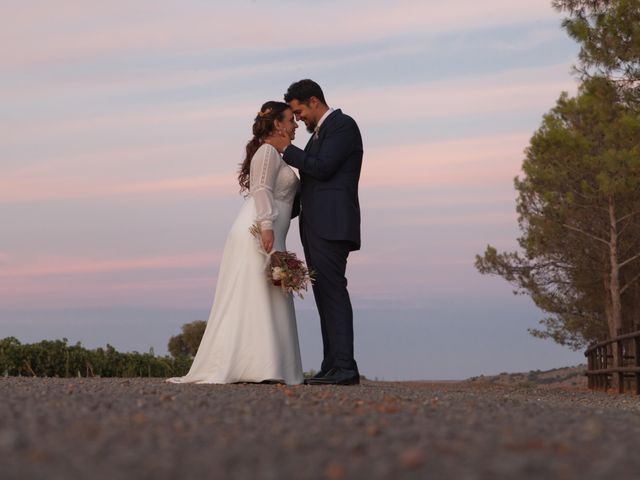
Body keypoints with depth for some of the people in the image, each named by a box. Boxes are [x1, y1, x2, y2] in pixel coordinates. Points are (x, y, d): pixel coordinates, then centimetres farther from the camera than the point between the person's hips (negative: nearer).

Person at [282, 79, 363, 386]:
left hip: (331, 224, -10)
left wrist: (286, 150, -6)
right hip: (315, 227, 10)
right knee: (325, 296, 5)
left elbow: (321, 168, -16)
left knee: (333, 292, -14)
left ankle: (345, 368, -17)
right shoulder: (321, 132, 24)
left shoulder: (343, 125, -5)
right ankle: (332, 367, 4)